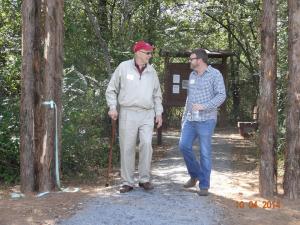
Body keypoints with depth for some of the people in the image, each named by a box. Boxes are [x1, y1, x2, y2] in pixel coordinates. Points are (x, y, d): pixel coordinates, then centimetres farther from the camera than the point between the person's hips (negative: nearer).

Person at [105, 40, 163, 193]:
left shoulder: (152, 71, 11)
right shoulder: (123, 67, 0)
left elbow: (157, 95, 19)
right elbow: (111, 90, 4)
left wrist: (158, 113, 12)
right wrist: (113, 107, -6)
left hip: (147, 114, 2)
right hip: (128, 113, -2)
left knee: (146, 144, -12)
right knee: (127, 148, 0)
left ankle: (144, 179, 2)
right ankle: (128, 182, 10)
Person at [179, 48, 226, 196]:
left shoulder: (214, 74, -6)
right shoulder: (192, 75, 14)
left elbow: (221, 95, -12)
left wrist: (204, 106, -23)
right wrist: (184, 117, 18)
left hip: (206, 120, -6)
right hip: (190, 119, 6)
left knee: (205, 152, -2)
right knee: (184, 146, 0)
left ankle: (204, 185, 7)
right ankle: (195, 175, 22)